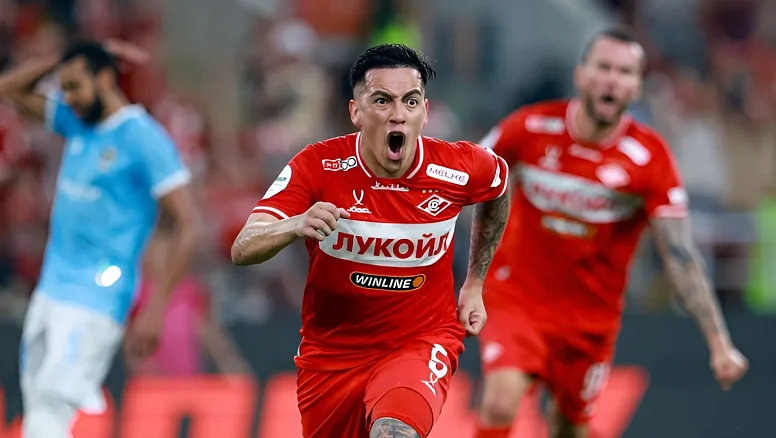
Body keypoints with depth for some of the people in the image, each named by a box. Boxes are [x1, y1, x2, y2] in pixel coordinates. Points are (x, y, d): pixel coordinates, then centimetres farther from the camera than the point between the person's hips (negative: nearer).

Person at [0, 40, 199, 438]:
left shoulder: (144, 139, -11)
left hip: (94, 303, -8)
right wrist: (66, 59, 8)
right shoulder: (78, 123, 12)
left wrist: (155, 309, -19)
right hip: (49, 295, 8)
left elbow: (187, 226, -14)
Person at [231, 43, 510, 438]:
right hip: (332, 351, 2)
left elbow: (496, 190, 14)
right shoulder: (318, 166, -17)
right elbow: (243, 250, -25)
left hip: (422, 341, -2)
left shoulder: (462, 168, -12)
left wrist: (474, 284, 15)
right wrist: (296, 226, -46)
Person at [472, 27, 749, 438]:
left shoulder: (650, 159, -15)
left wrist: (719, 343, -23)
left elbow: (682, 258, -16)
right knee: (501, 404, -23)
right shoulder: (532, 128, -13)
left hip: (590, 316, 1)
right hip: (517, 296, -1)